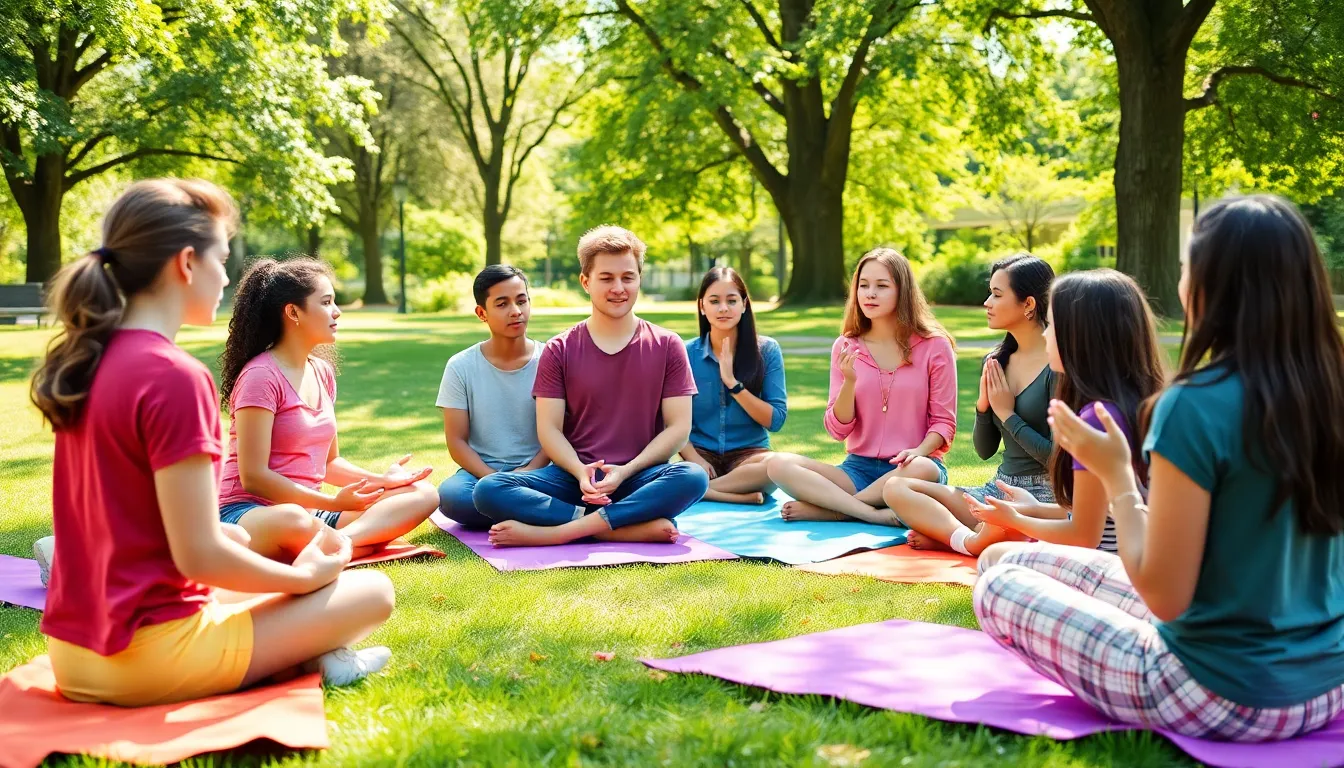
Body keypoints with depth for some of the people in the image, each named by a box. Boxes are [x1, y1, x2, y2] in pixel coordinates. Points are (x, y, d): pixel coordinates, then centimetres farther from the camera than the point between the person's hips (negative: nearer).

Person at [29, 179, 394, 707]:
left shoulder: (86, 360, 5)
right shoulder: (174, 377, -21)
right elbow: (199, 555, -22)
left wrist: (231, 536, 16)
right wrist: (305, 575, -6)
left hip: (74, 650, 9)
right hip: (149, 658, -8)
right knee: (373, 593, 3)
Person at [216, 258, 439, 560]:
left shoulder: (323, 372, 12)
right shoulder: (260, 376, -12)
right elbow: (254, 476, -17)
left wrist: (382, 480, 3)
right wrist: (334, 503, -21)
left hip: (309, 510, 9)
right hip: (249, 512, -9)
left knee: (423, 494, -6)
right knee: (293, 521, -45)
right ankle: (360, 543, -17)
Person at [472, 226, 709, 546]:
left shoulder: (667, 346, 6)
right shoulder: (559, 351, 7)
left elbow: (678, 427, 0)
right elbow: (549, 428, 2)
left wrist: (625, 472, -14)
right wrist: (580, 471, -19)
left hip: (639, 478, -1)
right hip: (574, 476, 1)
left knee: (693, 477, -35)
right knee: (488, 490, -25)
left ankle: (557, 532, -35)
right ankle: (631, 528, -33)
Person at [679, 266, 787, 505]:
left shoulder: (767, 350, 0)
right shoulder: (687, 353, 1)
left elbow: (775, 420, -4)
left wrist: (733, 383, -14)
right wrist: (694, 459, -18)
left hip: (748, 453, 0)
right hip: (702, 452, 0)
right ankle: (744, 495, -21)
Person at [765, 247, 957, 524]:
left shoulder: (934, 346, -1)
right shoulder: (846, 347, 6)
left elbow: (944, 422, 1)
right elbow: (837, 430, 2)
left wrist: (919, 451, -20)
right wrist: (849, 381, -15)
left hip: (906, 469, -2)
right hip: (859, 467, 2)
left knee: (923, 470, -39)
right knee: (778, 464, -21)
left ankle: (826, 509, -21)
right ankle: (876, 514, -29)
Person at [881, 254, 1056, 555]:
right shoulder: (996, 362, 9)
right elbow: (984, 450, 12)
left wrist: (1008, 415, -10)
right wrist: (983, 405, -5)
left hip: (1046, 495, -8)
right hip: (999, 490, 8)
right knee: (895, 488, -5)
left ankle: (946, 536, -13)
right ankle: (970, 539, -19)